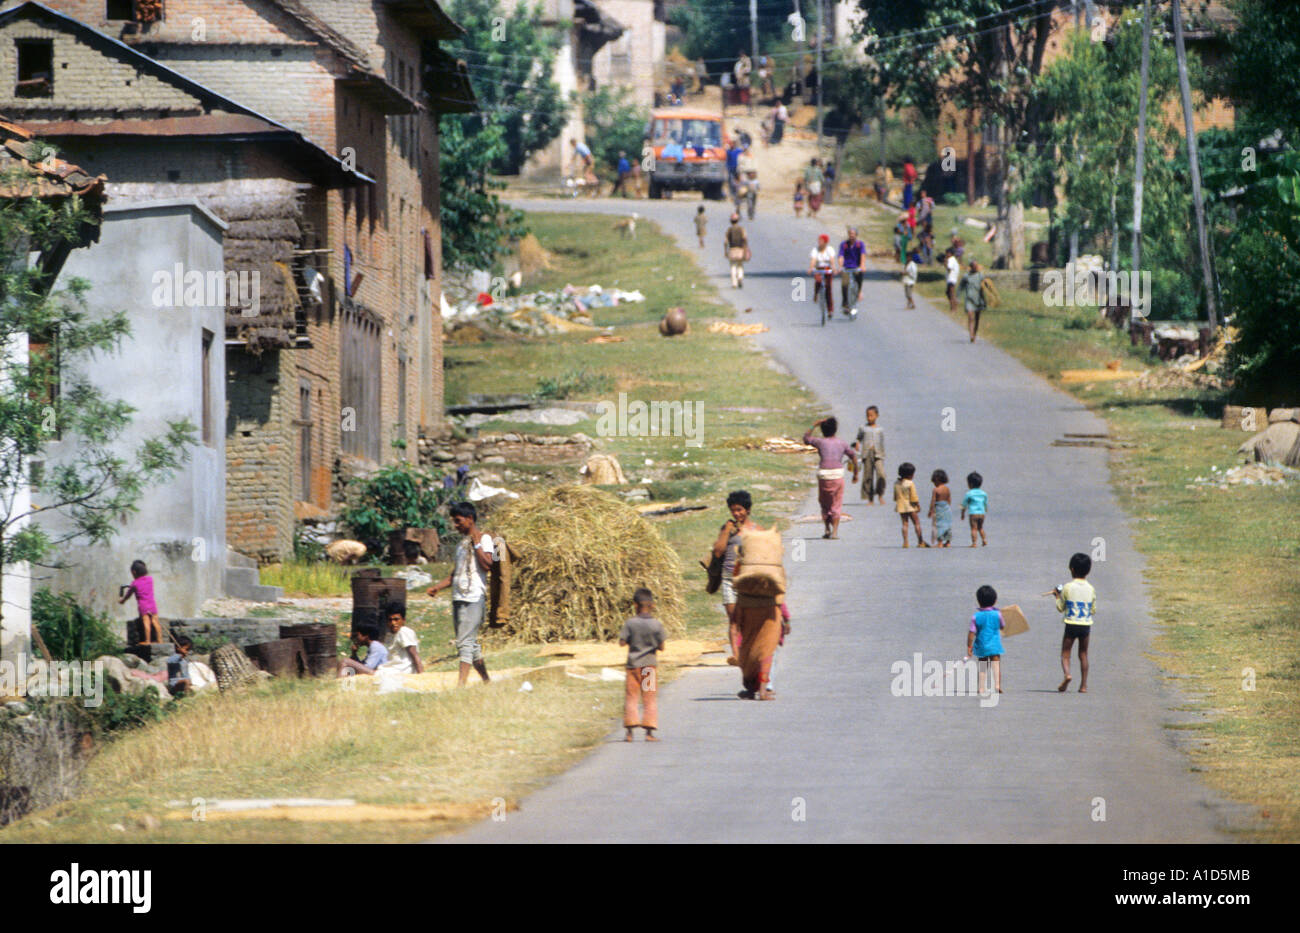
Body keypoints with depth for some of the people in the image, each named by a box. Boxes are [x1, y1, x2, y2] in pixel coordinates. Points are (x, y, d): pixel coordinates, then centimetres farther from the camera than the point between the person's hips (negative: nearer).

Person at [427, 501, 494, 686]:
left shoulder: (484, 539, -2)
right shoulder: (462, 543, 22)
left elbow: (487, 565, -16)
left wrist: (476, 543, -13)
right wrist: (438, 587, 8)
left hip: (474, 598, -9)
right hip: (458, 598, 9)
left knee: (465, 642, -16)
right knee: (470, 643, 10)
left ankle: (461, 684, -23)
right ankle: (487, 682, 18)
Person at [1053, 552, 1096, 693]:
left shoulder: (1068, 588, -7)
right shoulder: (1090, 589, 1)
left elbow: (1060, 608, -1)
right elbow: (1093, 610, 8)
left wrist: (1057, 596, 16)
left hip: (1071, 624, -3)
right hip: (1086, 625, 3)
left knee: (1065, 654, 2)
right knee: (1083, 655, 13)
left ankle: (1067, 674, -27)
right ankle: (1083, 685, 11)